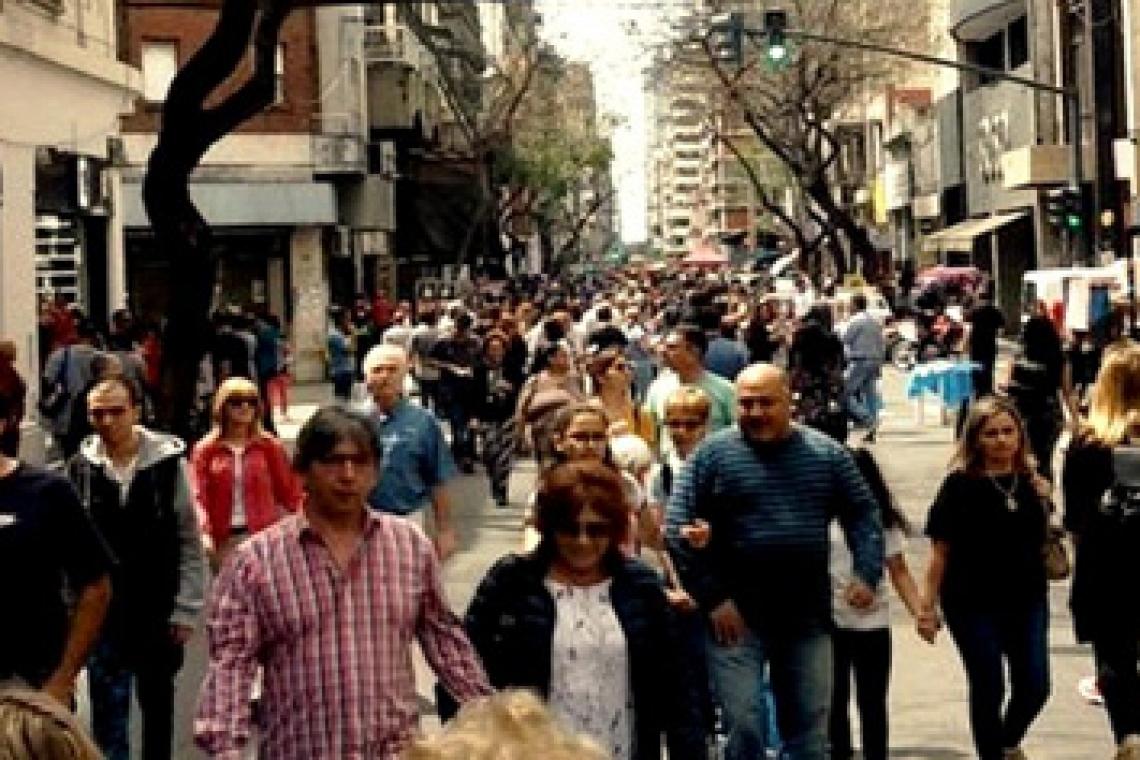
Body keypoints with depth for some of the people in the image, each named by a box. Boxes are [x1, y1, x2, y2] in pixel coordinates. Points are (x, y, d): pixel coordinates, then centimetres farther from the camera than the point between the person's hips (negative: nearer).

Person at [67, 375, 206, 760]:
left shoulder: (169, 462, -8)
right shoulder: (81, 466, -5)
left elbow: (190, 543, -4)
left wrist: (185, 610, -6)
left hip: (158, 611, 0)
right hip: (103, 611, 0)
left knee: (158, 703, 16)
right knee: (108, 711, 1)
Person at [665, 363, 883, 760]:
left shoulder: (827, 453, 5)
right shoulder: (713, 453, -4)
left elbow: (864, 513, 12)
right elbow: (678, 527, -6)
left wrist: (867, 573, -4)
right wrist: (712, 598, -11)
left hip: (808, 618, 3)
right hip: (737, 617, -3)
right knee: (745, 728, -5)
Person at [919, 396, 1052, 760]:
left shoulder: (1032, 483, 3)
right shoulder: (961, 485, -9)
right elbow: (941, 551, -8)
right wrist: (928, 606, -8)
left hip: (1027, 600, 4)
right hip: (974, 604, -4)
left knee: (1035, 686, 5)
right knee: (989, 689, 3)